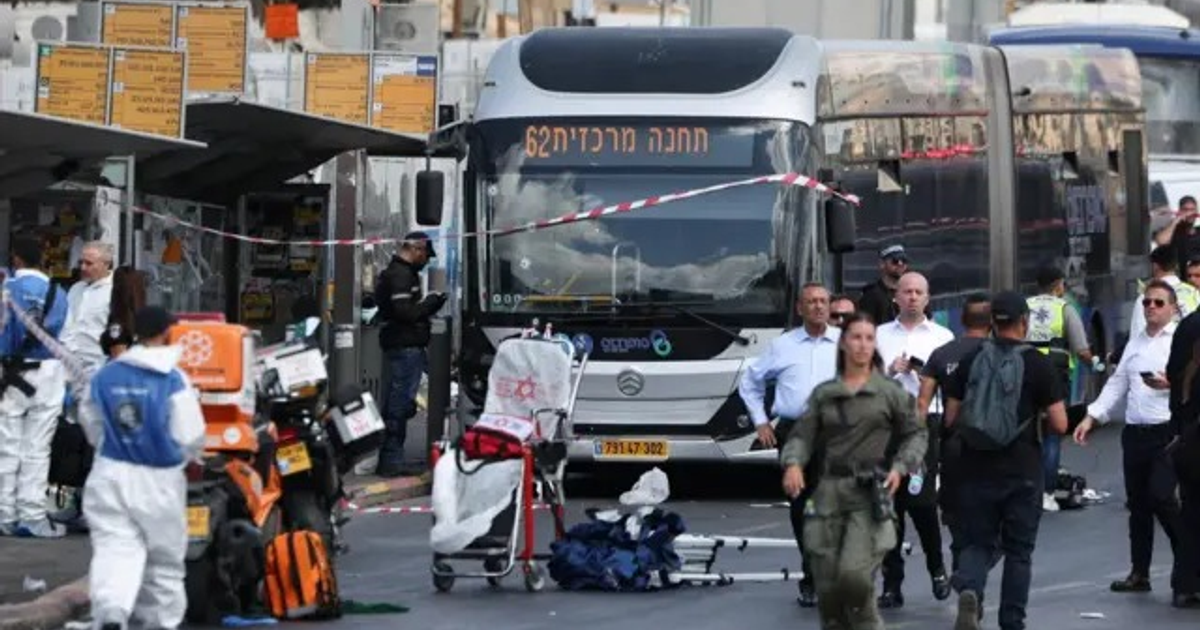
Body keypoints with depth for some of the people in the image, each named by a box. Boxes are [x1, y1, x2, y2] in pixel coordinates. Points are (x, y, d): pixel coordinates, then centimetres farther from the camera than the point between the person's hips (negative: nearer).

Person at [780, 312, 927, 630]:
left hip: (871, 494, -3)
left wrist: (900, 467, -5)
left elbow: (916, 434, 11)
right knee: (827, 585, 0)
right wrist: (793, 463, -14)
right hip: (829, 492, 3)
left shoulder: (890, 392, 6)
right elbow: (803, 435, 6)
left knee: (854, 575, -18)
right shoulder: (823, 394, 12)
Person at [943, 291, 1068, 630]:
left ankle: (968, 590, -19)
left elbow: (951, 418, 4)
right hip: (1023, 472, -2)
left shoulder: (970, 361, 2)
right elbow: (1060, 424, -7)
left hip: (976, 471, 2)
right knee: (1018, 551, 10)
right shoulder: (1038, 365, -6)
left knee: (977, 542, 10)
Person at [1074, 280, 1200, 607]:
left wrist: (1172, 384, -29)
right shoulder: (1136, 342, 18)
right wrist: (1092, 416, 11)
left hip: (1167, 432, -7)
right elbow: (1117, 383, 19)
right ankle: (1139, 573, 26)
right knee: (1138, 503, 13)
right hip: (1135, 432, 7)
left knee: (1162, 497, -16)